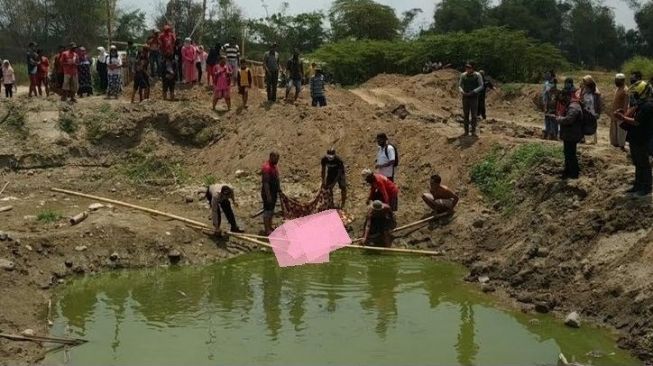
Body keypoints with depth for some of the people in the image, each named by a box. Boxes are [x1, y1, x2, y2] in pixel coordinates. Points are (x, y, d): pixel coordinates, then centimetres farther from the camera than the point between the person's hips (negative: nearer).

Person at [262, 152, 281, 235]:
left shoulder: (274, 165, 7)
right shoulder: (266, 168, -23)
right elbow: (265, 182, -25)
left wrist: (279, 189, 17)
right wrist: (268, 195, -26)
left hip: (274, 192, 10)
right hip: (268, 193, -10)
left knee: (271, 210, 17)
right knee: (267, 211, -2)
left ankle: (270, 227, 28)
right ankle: (267, 230, 3)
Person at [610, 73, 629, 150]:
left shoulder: (625, 90, -19)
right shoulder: (618, 89, 10)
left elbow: (626, 103, -21)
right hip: (615, 112, 9)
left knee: (621, 129, -2)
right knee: (615, 129, 15)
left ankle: (622, 145, 6)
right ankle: (616, 143, 26)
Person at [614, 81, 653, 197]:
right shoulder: (642, 105, 11)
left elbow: (637, 122, -26)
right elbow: (635, 117, 13)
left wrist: (623, 117, -18)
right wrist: (625, 114, -1)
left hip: (641, 141, -10)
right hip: (636, 139, 10)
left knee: (643, 165, 1)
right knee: (638, 164, 18)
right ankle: (638, 186, 29)